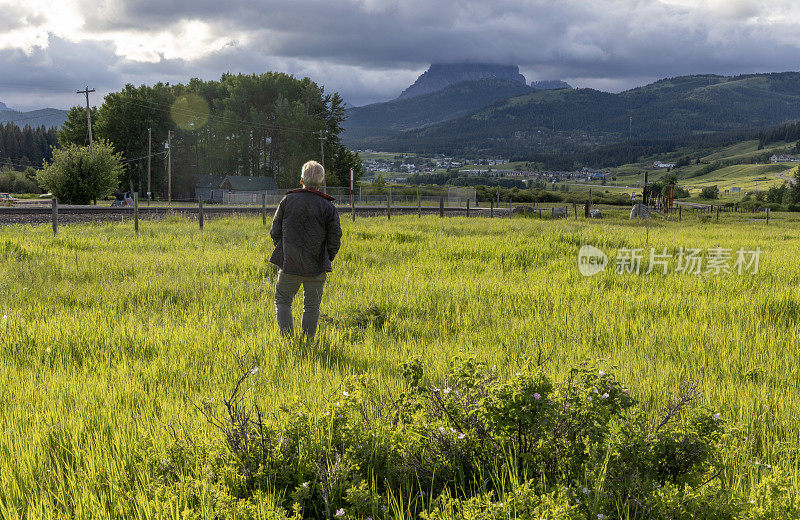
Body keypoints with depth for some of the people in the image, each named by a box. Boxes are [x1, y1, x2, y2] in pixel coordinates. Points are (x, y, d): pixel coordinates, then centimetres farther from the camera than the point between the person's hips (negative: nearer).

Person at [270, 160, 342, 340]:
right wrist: (327, 259, 12)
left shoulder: (287, 201, -3)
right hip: (316, 267, 0)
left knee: (282, 301, 13)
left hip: (289, 264, 0)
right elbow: (335, 240, -4)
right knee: (312, 306, 10)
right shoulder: (328, 207, -7)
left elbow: (275, 232, 3)